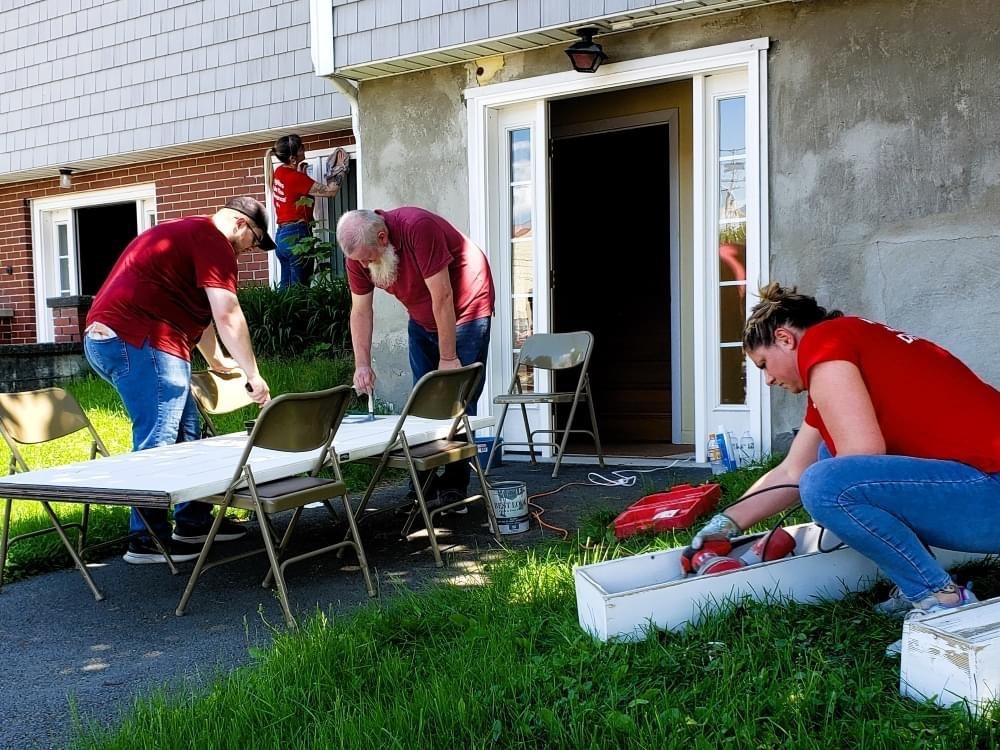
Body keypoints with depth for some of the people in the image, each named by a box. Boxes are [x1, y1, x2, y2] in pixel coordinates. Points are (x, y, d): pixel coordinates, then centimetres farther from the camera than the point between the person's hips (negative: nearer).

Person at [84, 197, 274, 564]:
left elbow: (197, 310, 36)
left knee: (185, 432, 13)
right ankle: (147, 540, -4)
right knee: (156, 441, -8)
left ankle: (193, 522, 19)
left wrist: (216, 360, 45)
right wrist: (253, 374, -10)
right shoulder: (212, 240, -7)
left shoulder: (185, 232, 26)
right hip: (139, 341, -11)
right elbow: (226, 314, -15)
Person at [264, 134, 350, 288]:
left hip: (282, 234, 9)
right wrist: (340, 169, -1)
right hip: (296, 235, -9)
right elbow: (330, 191, -14)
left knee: (286, 287, 9)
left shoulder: (280, 171, 10)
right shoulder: (295, 177, -14)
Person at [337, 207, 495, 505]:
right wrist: (362, 365, -16)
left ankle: (454, 482, 0)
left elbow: (442, 296, -31)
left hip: (464, 312, -6)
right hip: (422, 321, 6)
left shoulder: (418, 228, -34)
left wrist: (448, 358, -25)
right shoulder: (358, 254, -13)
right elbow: (360, 311, -7)